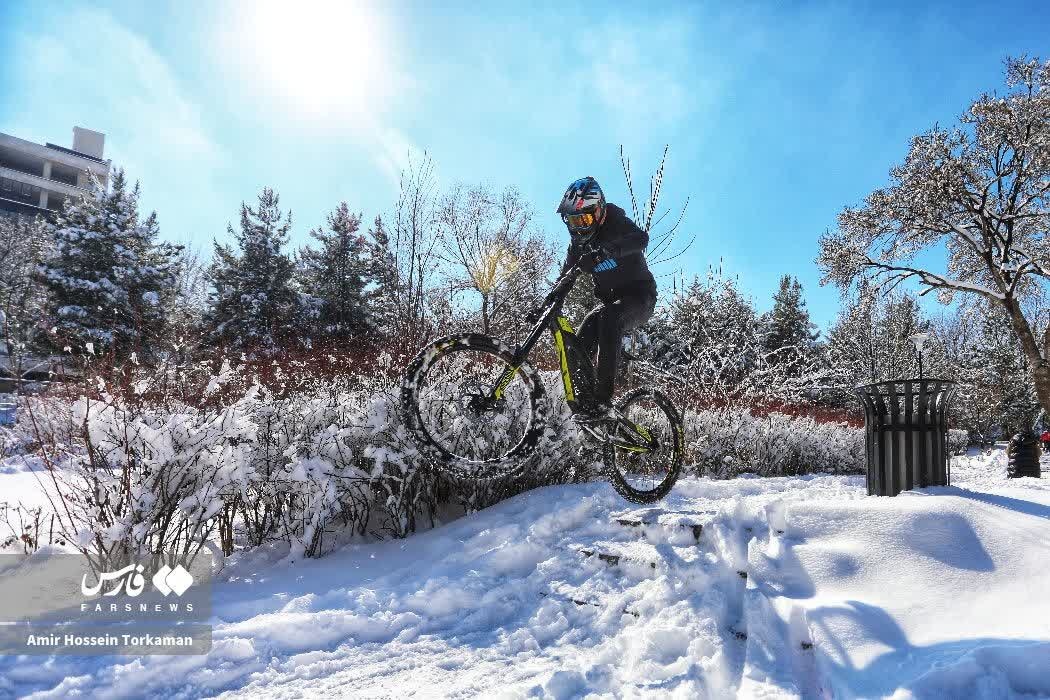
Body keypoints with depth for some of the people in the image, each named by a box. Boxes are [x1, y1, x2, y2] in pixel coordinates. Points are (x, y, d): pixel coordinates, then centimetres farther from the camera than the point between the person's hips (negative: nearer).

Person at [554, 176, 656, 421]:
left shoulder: (616, 224, -13)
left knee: (608, 319, -37)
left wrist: (607, 249, -54)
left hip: (639, 297, -7)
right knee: (578, 348, -18)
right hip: (610, 300, 7)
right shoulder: (579, 241, 5)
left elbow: (641, 239, -36)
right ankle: (580, 403, -9)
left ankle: (602, 399, -39)